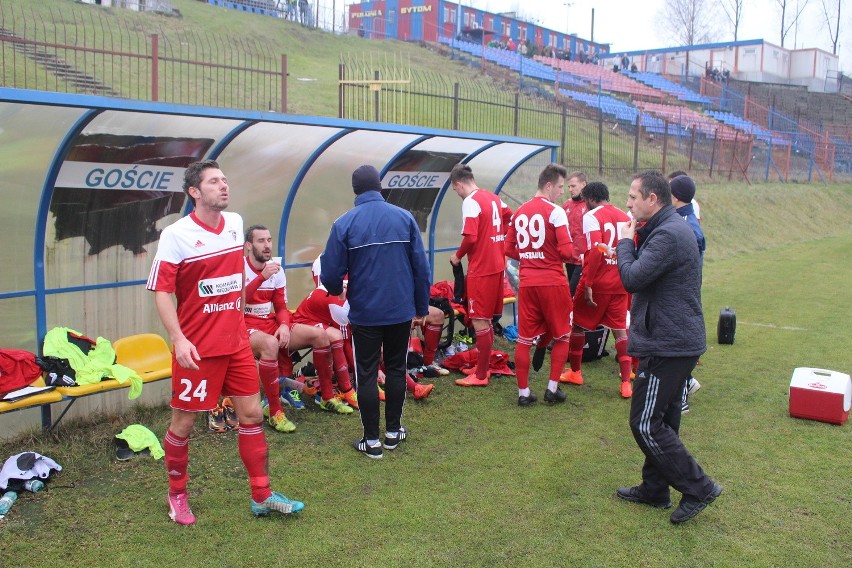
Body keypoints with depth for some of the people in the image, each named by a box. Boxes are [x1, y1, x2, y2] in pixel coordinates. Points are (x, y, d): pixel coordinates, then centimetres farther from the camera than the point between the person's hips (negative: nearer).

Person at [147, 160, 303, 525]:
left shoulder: (235, 224, 6)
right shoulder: (176, 234, -12)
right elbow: (161, 292, -14)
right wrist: (178, 338, -24)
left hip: (236, 342, 6)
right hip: (197, 348, -5)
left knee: (251, 414, 8)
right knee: (183, 422, 6)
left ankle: (262, 497, 20)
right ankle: (177, 495, 29)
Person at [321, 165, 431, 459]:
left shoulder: (344, 224, -10)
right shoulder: (404, 217, -4)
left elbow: (330, 275, -10)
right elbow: (421, 266, -3)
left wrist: (339, 291, 14)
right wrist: (421, 307, 8)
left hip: (364, 313, -2)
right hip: (401, 310, 2)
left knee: (366, 374, 8)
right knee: (396, 368, 17)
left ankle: (371, 440, 13)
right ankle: (394, 431, 26)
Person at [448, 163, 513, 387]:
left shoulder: (470, 202, -14)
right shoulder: (494, 198, 10)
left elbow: (471, 238, -21)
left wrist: (458, 256, -5)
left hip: (481, 270, -9)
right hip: (497, 265, 9)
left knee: (480, 323, -2)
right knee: (486, 320, 18)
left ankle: (481, 375, 4)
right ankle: (484, 366, 28)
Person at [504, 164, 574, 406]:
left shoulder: (519, 212, 10)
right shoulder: (556, 212, -10)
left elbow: (509, 249, 13)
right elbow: (566, 251, -16)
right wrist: (576, 258, 4)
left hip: (527, 283, 5)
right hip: (552, 282, -5)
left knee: (524, 339, 9)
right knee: (562, 336, 13)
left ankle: (523, 392, 13)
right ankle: (553, 388, 13)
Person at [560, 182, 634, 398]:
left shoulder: (591, 217, -10)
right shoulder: (626, 217, 9)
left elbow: (595, 253, -20)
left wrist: (588, 285, -18)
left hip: (598, 282, -5)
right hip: (619, 283, 5)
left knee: (579, 325, 13)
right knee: (620, 330, 8)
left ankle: (575, 372, 26)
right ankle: (626, 382, 2)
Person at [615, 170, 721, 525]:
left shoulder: (667, 235, -20)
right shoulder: (671, 229, 14)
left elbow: (632, 279, -23)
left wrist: (626, 241, -11)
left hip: (668, 345, -11)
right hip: (677, 341, 11)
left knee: (646, 423, -4)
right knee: (661, 421, 18)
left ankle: (699, 488, 5)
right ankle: (654, 489, 29)